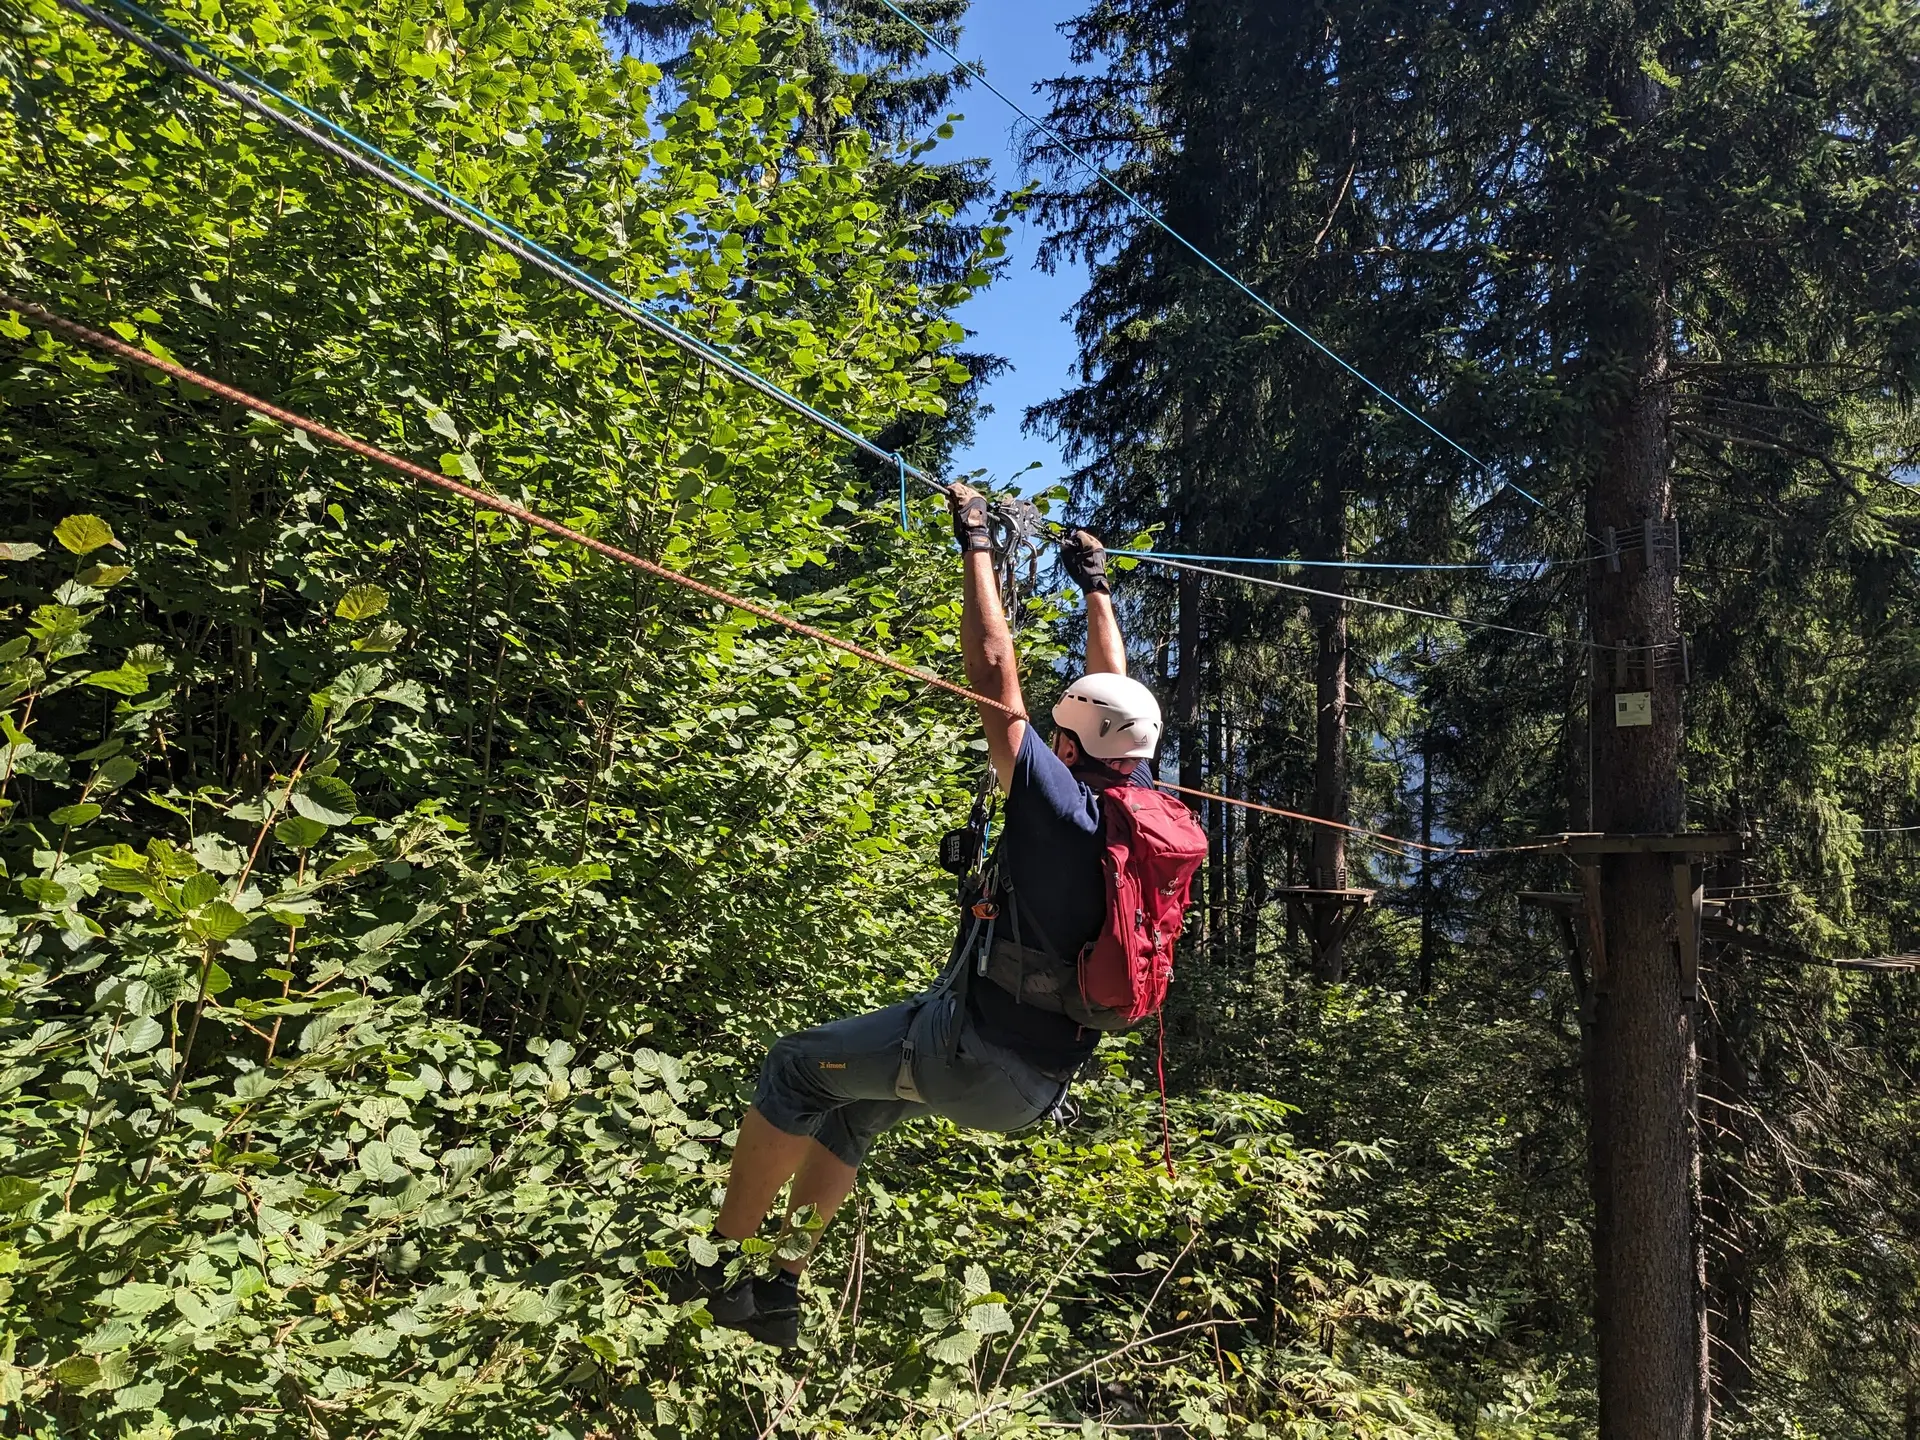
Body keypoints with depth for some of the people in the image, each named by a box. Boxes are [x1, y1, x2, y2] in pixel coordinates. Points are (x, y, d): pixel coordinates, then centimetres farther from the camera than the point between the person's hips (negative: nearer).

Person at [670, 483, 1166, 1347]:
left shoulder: (1060, 807, -21)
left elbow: (994, 672, -18)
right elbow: (1115, 692, 15)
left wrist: (976, 545, -9)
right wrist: (1095, 586, 25)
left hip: (977, 1051, -8)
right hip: (1040, 1085, 9)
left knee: (796, 1068, 7)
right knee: (849, 1106, 24)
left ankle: (718, 1267, 13)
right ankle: (781, 1286, 29)